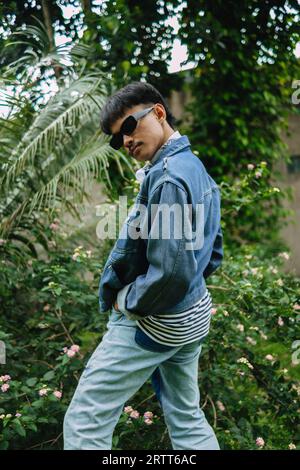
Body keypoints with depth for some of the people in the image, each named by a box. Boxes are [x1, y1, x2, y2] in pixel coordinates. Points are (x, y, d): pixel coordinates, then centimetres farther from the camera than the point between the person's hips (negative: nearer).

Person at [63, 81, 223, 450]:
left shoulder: (167, 178, -22)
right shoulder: (199, 169, 8)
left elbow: (170, 272, -27)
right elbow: (213, 254, 15)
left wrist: (127, 302, -12)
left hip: (151, 321, -9)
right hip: (194, 316, 10)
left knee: (84, 424, 1)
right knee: (187, 420, 19)